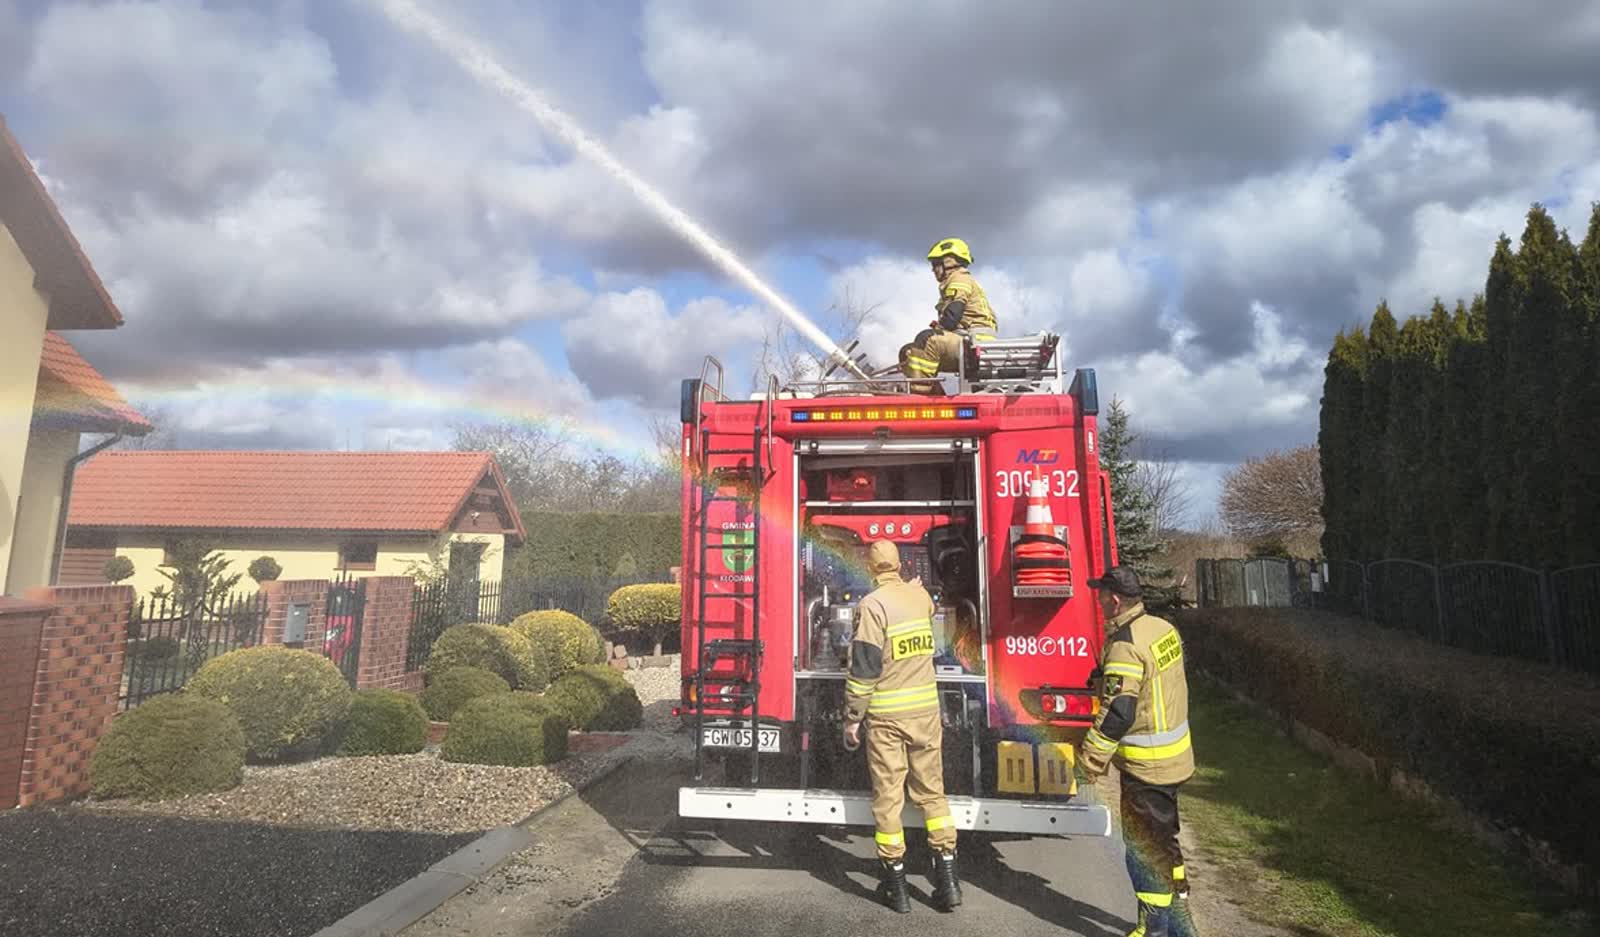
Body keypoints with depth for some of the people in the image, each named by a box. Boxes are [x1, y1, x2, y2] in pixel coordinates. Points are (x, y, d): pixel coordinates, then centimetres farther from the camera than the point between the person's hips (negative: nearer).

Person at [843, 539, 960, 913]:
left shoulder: (872, 604, -13)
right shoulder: (920, 595, 4)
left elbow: (864, 668, -16)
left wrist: (852, 719, -7)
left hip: (887, 715, -5)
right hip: (926, 710, 5)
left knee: (887, 797, 6)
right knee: (932, 791, 14)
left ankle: (895, 886, 16)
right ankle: (948, 879, 16)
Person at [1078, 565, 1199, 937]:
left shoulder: (1124, 644, -25)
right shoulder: (1163, 628, 3)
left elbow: (1117, 712, -25)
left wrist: (1091, 757, -16)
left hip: (1146, 765, -9)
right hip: (1174, 754, 10)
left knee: (1144, 847, 4)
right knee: (1163, 838, 22)